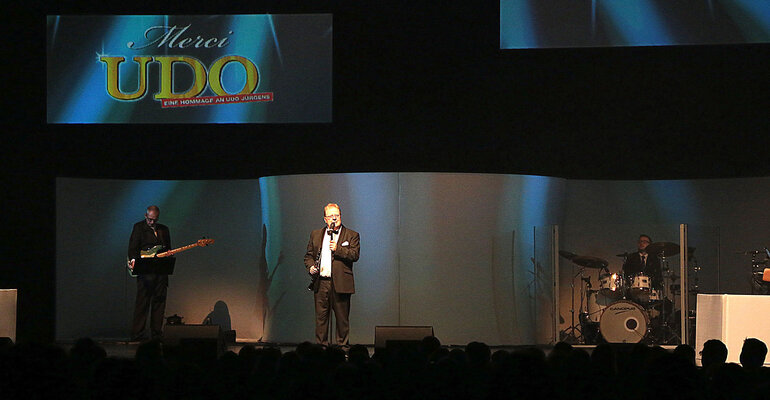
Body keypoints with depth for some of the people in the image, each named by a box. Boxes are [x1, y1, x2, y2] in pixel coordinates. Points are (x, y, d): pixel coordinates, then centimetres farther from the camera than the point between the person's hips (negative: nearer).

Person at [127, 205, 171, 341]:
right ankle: (137, 334, -5)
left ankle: (157, 333, 10)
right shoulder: (139, 227, 3)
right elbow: (132, 248, -5)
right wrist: (134, 261, -22)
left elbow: (168, 250, 20)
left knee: (159, 303, 5)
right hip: (145, 272, -5)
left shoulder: (164, 229, 17)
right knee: (142, 303, -6)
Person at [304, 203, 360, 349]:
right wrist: (310, 267, -2)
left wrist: (338, 249, -17)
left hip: (340, 284, -3)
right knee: (321, 318, 5)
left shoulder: (352, 235, 5)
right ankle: (321, 346, 12)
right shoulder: (316, 235, 16)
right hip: (320, 283, 3)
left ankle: (342, 346, 9)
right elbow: (309, 255, 18)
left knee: (342, 319, 0)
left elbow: (355, 255, -6)